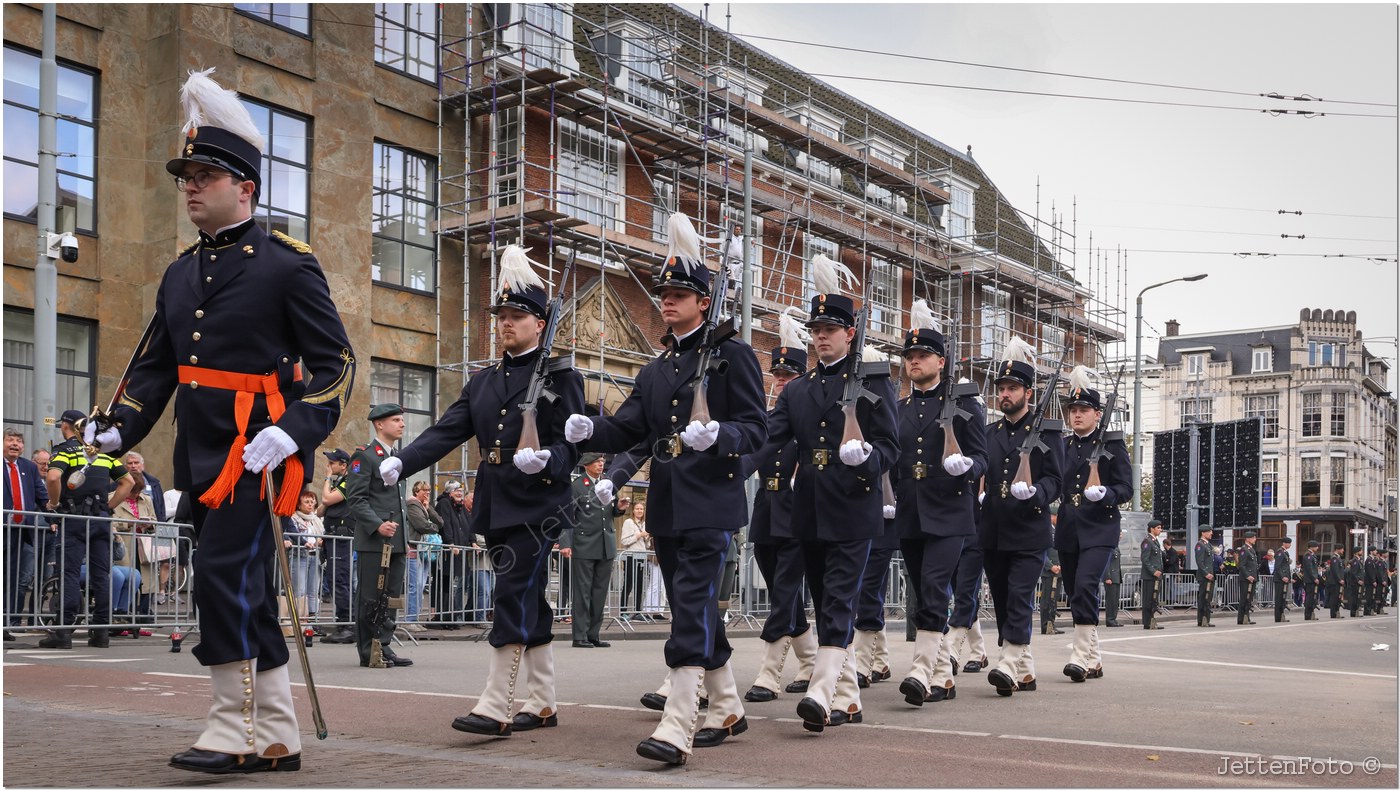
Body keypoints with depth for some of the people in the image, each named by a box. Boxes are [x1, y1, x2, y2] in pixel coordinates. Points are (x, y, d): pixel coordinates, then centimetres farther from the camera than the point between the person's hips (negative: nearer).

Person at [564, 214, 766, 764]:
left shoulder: (732, 354, -1)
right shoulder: (656, 370, 18)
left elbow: (755, 429, -7)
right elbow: (626, 430, 11)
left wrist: (716, 434, -28)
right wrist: (588, 430, -10)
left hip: (710, 505, -7)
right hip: (665, 507, 7)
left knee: (692, 605, -13)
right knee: (695, 609, 13)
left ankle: (676, 728, -15)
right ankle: (727, 710, 27)